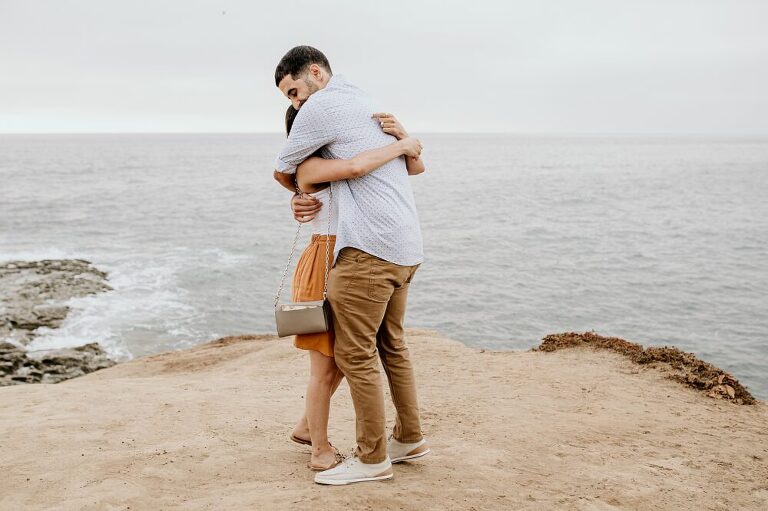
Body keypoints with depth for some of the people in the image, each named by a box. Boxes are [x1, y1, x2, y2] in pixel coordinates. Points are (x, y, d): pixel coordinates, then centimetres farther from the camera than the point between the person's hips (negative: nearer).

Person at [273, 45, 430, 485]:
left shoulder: (321, 106, -4)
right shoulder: (374, 109, 24)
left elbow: (283, 170, 6)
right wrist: (320, 206, 11)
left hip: (369, 248, -10)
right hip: (407, 246, 10)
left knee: (354, 353, -2)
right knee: (390, 344, 19)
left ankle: (372, 458, 6)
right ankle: (410, 437, 30)